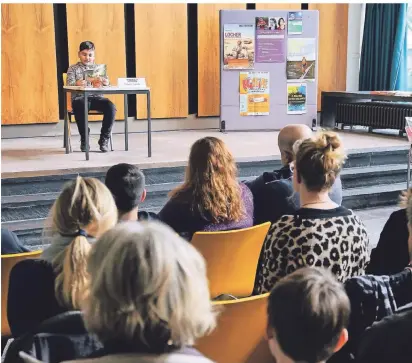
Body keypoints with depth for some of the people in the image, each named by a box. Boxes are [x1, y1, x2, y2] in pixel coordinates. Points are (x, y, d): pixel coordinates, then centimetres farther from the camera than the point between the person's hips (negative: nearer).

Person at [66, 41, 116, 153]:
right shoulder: (73, 69, 12)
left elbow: (107, 82, 6)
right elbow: (69, 84, -4)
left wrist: (104, 81, -20)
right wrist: (77, 83, -29)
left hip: (96, 97, 2)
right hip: (80, 98, -2)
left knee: (111, 106, -29)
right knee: (79, 107, -38)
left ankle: (104, 139, -18)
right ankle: (84, 139, -21)